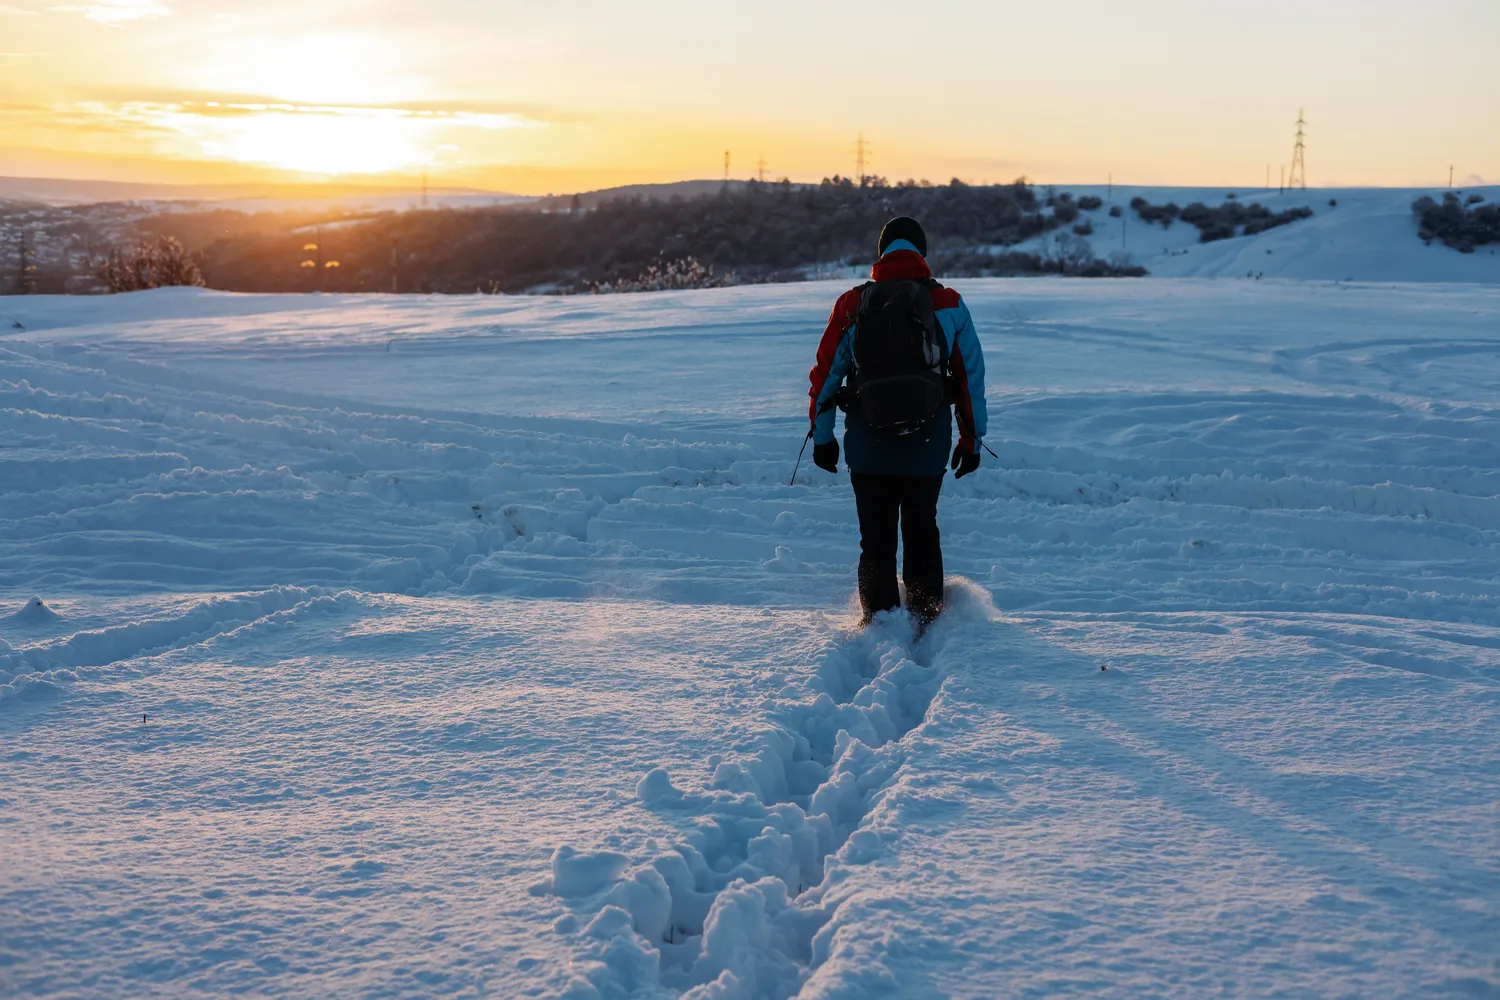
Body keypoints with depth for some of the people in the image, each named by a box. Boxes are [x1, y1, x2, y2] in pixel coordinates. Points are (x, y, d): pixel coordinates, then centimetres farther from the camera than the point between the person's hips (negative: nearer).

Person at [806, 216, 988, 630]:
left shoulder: (851, 305, 0)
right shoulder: (948, 305, 1)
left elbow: (826, 373, 5)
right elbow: (971, 376, 5)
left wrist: (821, 436, 15)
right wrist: (971, 439, 14)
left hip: (867, 445, -1)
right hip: (929, 444, 1)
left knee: (876, 540, 11)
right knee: (921, 533, 20)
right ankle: (926, 618, 21)